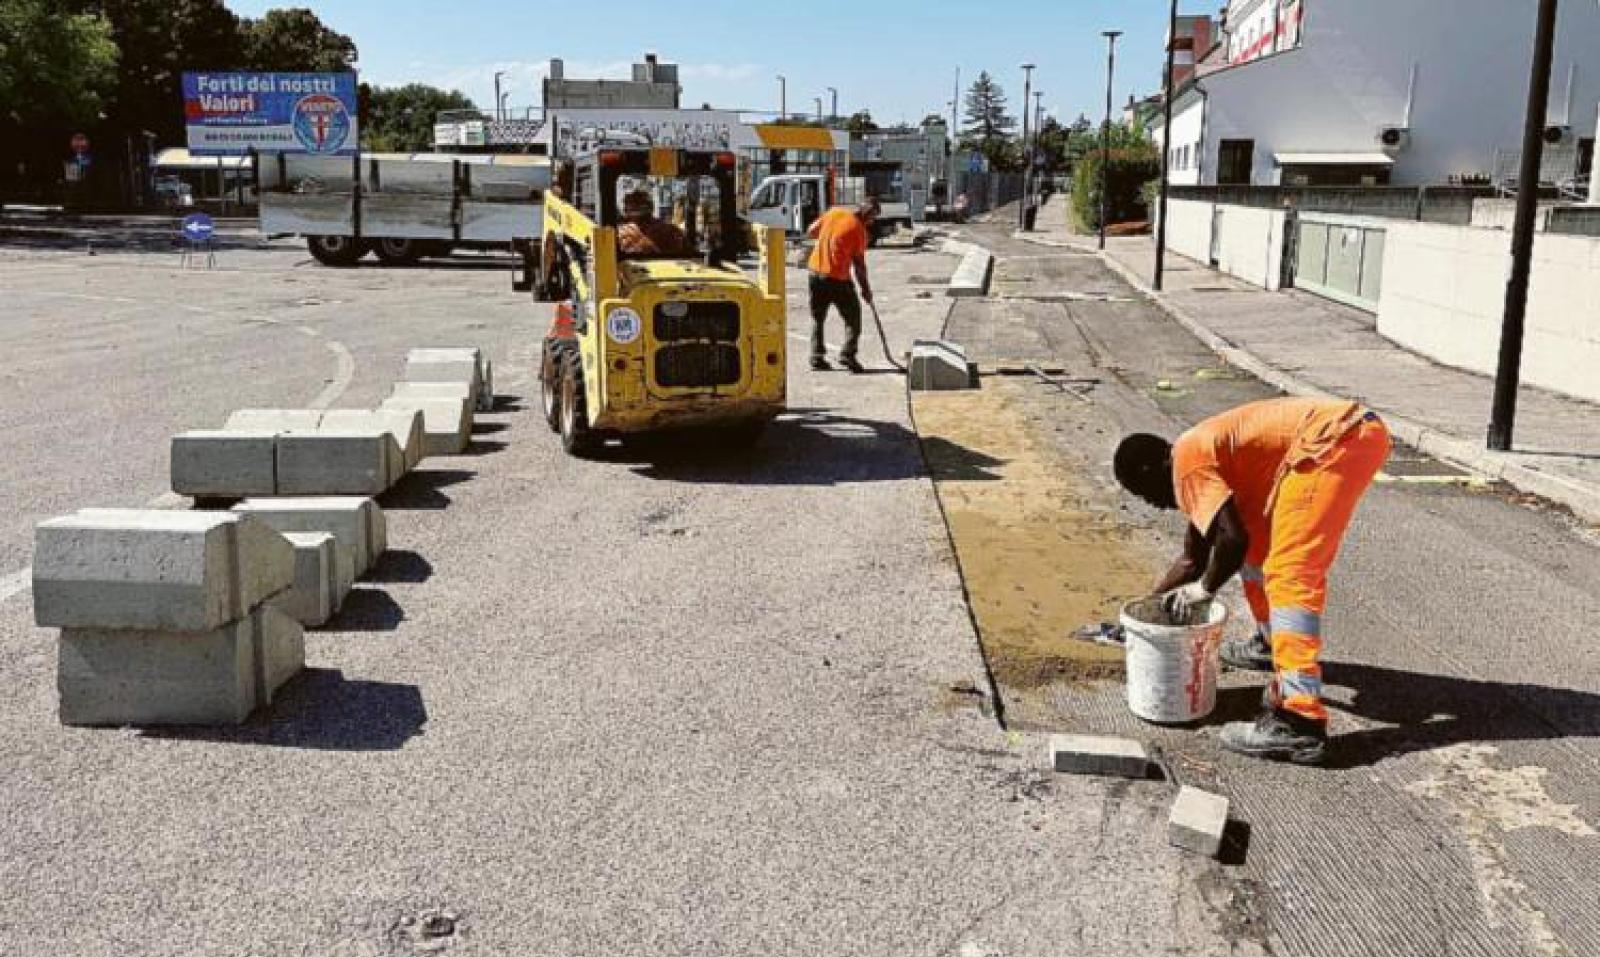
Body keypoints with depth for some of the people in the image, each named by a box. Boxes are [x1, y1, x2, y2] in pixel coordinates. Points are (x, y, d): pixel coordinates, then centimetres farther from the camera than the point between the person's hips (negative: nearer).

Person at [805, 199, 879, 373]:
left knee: (817, 318, 15)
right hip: (837, 277, -5)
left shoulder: (834, 212, 3)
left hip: (815, 269, 5)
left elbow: (811, 232, 10)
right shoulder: (859, 230, -10)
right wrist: (866, 288, 3)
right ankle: (847, 354, -3)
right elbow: (859, 263, -7)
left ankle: (817, 357, 12)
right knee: (853, 316, 8)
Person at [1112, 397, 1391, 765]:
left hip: (1336, 438, -11)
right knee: (1259, 539, 24)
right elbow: (1193, 558, 34)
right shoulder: (1206, 454, 24)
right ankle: (1273, 642, 43)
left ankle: (1299, 723, -21)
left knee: (1290, 574, -14)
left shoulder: (1187, 460, -5)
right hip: (1355, 432, 11)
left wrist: (1204, 589, 1)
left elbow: (1233, 539, -15)